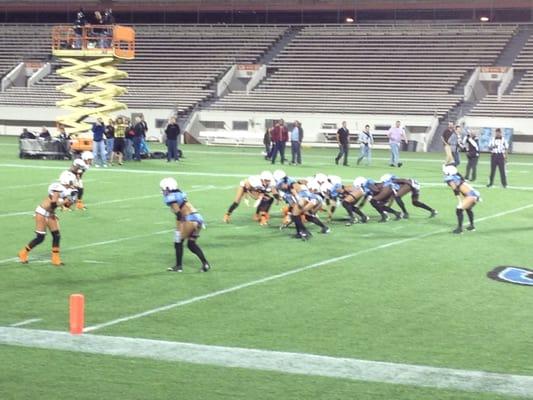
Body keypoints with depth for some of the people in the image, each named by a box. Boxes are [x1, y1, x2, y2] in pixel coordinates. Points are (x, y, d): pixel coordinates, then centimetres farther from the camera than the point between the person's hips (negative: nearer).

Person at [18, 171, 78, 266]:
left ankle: (56, 259, 12)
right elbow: (53, 204, -31)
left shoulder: (67, 190, 0)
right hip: (42, 213, -8)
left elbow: (67, 205, 9)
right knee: (40, 238, -5)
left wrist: (71, 200, -8)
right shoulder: (58, 188, -25)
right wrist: (65, 201, -23)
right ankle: (23, 253, 14)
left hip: (50, 214, 8)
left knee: (56, 236, 4)